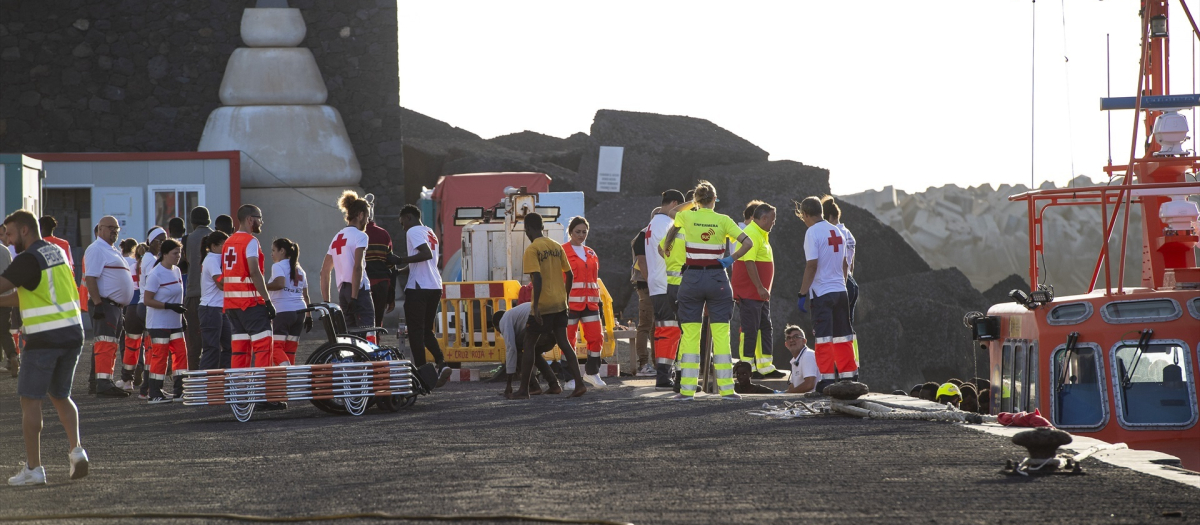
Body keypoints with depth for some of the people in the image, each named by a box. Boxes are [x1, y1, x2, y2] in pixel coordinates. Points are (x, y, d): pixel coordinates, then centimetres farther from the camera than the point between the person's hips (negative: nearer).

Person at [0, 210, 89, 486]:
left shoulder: (29, 259, -12)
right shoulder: (57, 253, 13)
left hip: (44, 338, -8)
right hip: (72, 334, 8)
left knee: (30, 400, 1)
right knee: (61, 396, 19)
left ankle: (33, 468, 0)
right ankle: (76, 448, 1)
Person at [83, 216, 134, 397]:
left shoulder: (112, 251, 22)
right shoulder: (96, 249, -9)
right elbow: (90, 278, -18)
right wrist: (98, 304, -24)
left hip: (117, 306, 10)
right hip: (105, 304, -10)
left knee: (111, 346, 11)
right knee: (105, 344, -15)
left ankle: (107, 382, 15)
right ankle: (104, 384, -20)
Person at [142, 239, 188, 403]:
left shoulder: (177, 271, 10)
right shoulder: (156, 274, -14)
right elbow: (147, 300, -16)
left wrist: (181, 314, 18)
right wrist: (170, 306, -22)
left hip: (175, 323, 8)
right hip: (159, 324, -8)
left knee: (181, 353, 3)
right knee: (160, 356, -5)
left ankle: (180, 391, 8)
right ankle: (155, 394, 0)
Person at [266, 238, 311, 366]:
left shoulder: (278, 266, -4)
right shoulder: (299, 270, 19)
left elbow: (279, 283, -23)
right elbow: (305, 295, 17)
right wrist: (309, 316, 19)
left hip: (283, 311, -7)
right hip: (300, 311, 7)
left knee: (276, 346, -9)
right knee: (290, 349, 10)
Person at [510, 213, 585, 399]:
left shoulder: (532, 250, -11)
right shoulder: (557, 247, 9)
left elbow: (537, 278, -20)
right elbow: (569, 275, 11)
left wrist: (535, 305, -20)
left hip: (542, 306, -6)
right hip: (559, 304, 6)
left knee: (529, 344, 4)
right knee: (563, 342, 8)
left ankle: (524, 390, 7)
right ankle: (579, 383, -4)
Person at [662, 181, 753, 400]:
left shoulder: (686, 216, 0)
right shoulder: (723, 220, -2)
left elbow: (672, 227, 24)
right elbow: (748, 243, -9)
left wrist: (667, 248, 44)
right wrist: (731, 259, -1)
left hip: (692, 278, 0)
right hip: (717, 278, 0)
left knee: (690, 334, 4)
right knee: (721, 334, 2)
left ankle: (687, 388, 2)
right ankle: (726, 387, 1)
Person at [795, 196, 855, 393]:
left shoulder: (812, 233, -11)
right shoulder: (837, 232, 11)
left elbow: (812, 266, -16)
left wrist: (802, 294, -13)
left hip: (822, 292, -7)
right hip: (840, 290, 7)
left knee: (824, 337, -4)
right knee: (843, 336, 12)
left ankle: (827, 379, -6)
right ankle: (849, 377, 15)